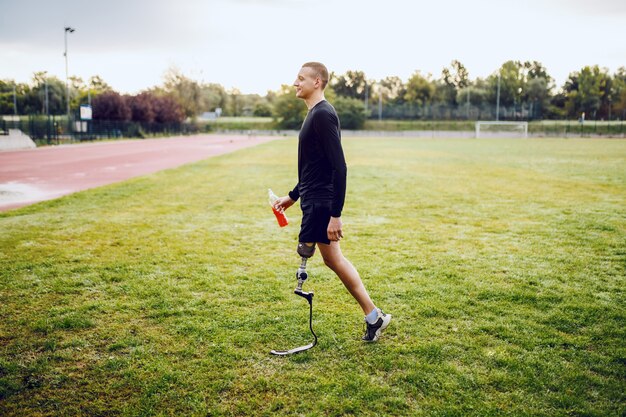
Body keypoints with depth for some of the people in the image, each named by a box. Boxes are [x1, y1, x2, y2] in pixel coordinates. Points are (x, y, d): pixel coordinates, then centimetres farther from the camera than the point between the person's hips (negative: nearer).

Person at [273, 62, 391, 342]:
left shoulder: (323, 114, -16)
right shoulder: (315, 114, 15)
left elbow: (339, 167, -22)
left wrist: (335, 214, -24)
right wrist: (293, 195, 25)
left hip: (320, 203, -10)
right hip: (313, 200, 10)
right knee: (333, 259, 13)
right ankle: (373, 316, 20)